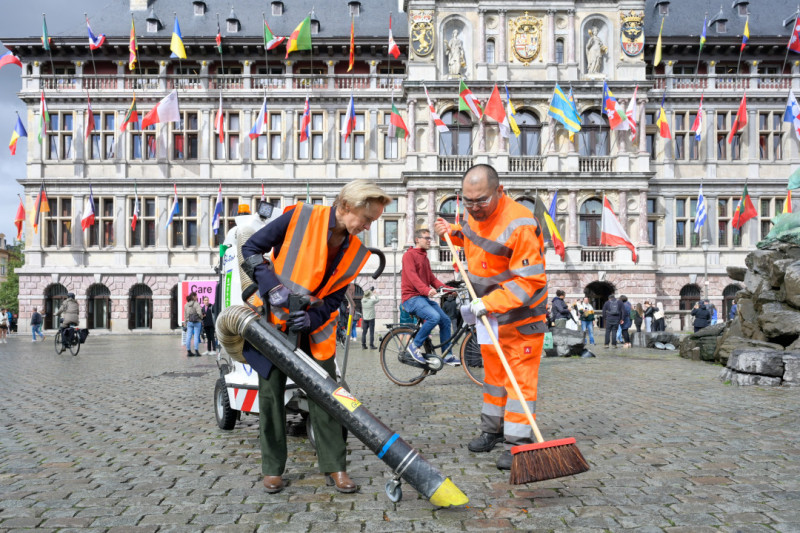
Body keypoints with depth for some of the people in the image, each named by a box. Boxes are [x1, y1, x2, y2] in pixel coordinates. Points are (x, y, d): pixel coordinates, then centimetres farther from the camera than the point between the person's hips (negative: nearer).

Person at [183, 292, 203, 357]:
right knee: (196, 336, -1)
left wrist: (185, 322, 19)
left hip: (189, 322, 6)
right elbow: (199, 313, -19)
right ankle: (196, 351, -1)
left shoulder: (186, 305, 9)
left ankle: (189, 351, 10)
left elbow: (185, 315, 13)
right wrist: (201, 317, 0)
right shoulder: (196, 304, -11)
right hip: (197, 322, -6)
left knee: (188, 337, 5)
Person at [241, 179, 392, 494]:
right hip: (273, 320, -3)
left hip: (314, 327, 3)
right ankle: (272, 468, 16)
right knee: (270, 393, 2)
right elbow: (251, 248, -10)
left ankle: (334, 467, 11)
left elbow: (333, 301, -1)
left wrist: (310, 319, -22)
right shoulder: (300, 218, -15)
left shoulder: (356, 253, -2)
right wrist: (272, 286, -24)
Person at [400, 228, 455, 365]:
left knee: (445, 320, 0)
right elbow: (412, 276, -20)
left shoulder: (425, 258, 22)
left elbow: (432, 279, 17)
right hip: (412, 297, -9)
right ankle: (415, 345, -13)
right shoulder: (409, 255, -5)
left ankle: (447, 355, 9)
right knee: (434, 317, -28)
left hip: (424, 297, 9)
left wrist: (448, 288, 1)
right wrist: (426, 290, -36)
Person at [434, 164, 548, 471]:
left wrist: (490, 302, -35)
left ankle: (517, 442, 4)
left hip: (522, 314, -8)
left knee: (520, 377, -4)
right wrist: (455, 233, 5)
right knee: (493, 372, 18)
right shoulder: (476, 215, 1)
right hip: (490, 311, 8)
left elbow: (528, 280, -29)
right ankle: (492, 430, 32)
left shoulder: (519, 225, -27)